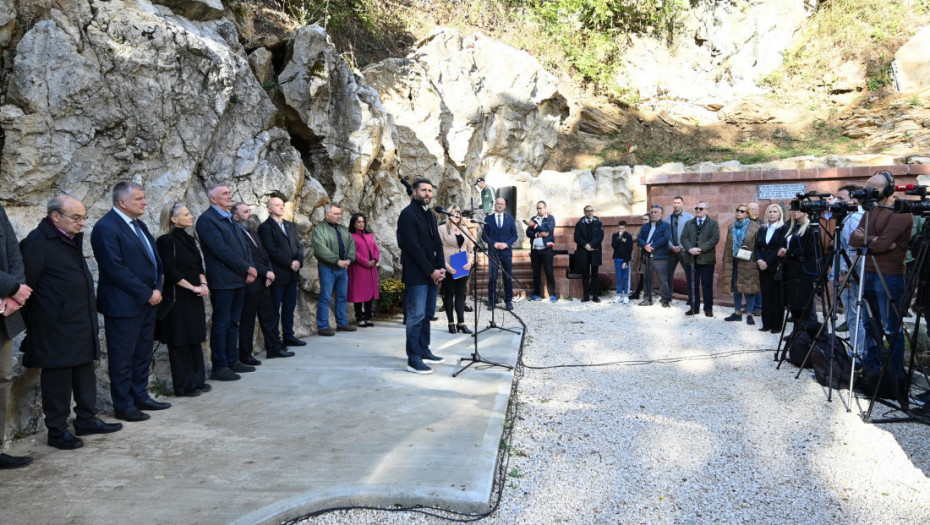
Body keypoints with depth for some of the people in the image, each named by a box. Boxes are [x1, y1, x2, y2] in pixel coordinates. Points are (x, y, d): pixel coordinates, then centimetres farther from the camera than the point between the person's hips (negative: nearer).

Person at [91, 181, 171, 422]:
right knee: (123, 358, 3)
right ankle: (123, 406, 13)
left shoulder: (138, 224, 13)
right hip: (123, 304, -9)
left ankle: (140, 397, 28)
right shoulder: (106, 228, -15)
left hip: (147, 301, 9)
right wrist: (147, 293, -16)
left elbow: (154, 258, 15)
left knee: (143, 355, 16)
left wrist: (156, 289, 0)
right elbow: (116, 269, -20)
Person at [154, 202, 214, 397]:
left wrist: (203, 283, -3)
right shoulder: (166, 241, -12)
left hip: (195, 297, 8)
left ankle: (197, 380, 22)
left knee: (195, 339, 12)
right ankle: (184, 386, 10)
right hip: (178, 297, -7)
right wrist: (193, 287, -15)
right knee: (180, 342, 1)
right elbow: (170, 271, -17)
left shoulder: (189, 239, 12)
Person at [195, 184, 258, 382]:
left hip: (239, 279, 8)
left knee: (233, 322, 14)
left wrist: (250, 269, 0)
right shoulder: (206, 220, -11)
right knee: (221, 324, -2)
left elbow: (243, 246, 15)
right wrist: (247, 268, -13)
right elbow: (222, 250, -18)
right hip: (222, 281, -8)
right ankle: (219, 367, 5)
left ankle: (232, 361, 23)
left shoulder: (229, 219, 17)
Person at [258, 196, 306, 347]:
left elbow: (299, 245, 14)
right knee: (274, 309, -1)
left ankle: (289, 337, 19)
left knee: (290, 307, 11)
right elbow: (272, 250, -15)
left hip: (292, 273, 7)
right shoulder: (265, 227, -6)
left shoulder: (290, 225, 17)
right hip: (277, 274, -7)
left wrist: (298, 261, -5)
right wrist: (290, 263, -14)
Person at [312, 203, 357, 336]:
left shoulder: (344, 229, 15)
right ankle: (323, 327, 0)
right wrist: (337, 261, -20)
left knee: (342, 297, 12)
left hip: (343, 268, 7)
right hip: (327, 268, -7)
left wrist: (348, 259, -7)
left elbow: (351, 244, 11)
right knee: (325, 298, -4)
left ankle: (342, 323, 22)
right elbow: (321, 249, -19)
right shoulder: (319, 229, -8)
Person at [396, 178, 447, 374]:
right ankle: (413, 360, -4)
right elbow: (412, 247, -16)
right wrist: (430, 271, -15)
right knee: (416, 316, -7)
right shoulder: (408, 214, -9)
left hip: (433, 273, 8)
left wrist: (441, 268, 1)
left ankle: (423, 350, 22)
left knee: (428, 314, 12)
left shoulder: (430, 216, 17)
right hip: (416, 275, -8)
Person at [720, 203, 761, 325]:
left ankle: (749, 314, 7)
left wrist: (757, 260, -13)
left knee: (748, 287, -1)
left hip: (748, 262, -5)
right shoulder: (732, 227, 11)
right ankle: (737, 312, 19)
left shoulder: (755, 227, -5)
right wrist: (726, 262, 9)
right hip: (734, 261, 5)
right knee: (736, 287, 10)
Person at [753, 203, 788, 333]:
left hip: (776, 268, -5)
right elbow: (756, 247, 9)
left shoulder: (784, 229, -3)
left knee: (777, 297, -1)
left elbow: (781, 248, -11)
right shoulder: (762, 230, 14)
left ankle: (777, 325, 5)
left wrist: (767, 262, -14)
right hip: (763, 268, 5)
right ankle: (766, 324, 11)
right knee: (765, 296, 5)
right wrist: (759, 260, -10)